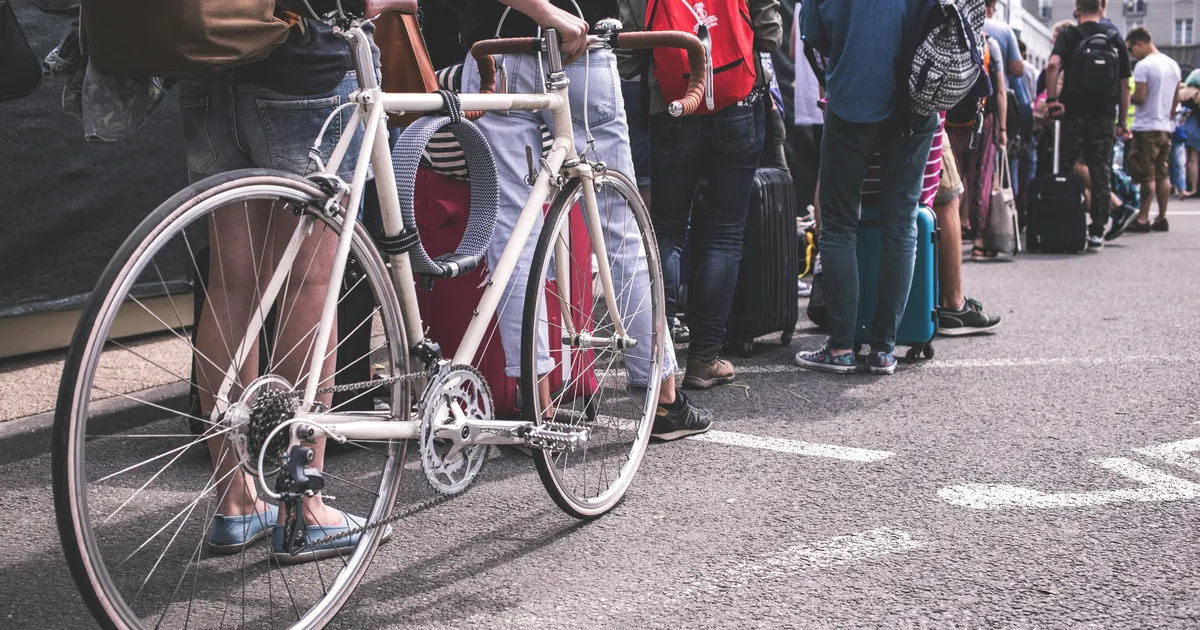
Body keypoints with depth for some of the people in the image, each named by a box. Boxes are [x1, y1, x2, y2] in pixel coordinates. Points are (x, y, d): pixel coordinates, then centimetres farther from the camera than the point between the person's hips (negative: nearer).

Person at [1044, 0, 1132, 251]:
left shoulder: (1069, 36, -1)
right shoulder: (1115, 40, 8)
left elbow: (1053, 65, -20)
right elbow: (1124, 84, 8)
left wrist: (1052, 99, -15)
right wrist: (1122, 122, 13)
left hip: (1073, 115, -2)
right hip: (1104, 117, 2)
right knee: (1101, 174, 5)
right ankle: (1097, 232, 4)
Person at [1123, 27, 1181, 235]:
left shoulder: (1143, 66, -13)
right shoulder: (1173, 65, 12)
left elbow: (1139, 97, -18)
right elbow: (1176, 99, 15)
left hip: (1146, 127, -8)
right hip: (1166, 128, 8)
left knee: (1146, 176, -5)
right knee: (1163, 174, 10)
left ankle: (1143, 218, -3)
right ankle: (1162, 218, 11)